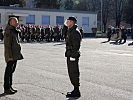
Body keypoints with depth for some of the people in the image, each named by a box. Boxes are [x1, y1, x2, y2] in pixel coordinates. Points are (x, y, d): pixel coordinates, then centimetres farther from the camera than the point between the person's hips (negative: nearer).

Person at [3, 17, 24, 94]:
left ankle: (10, 86, 24)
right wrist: (10, 56, -21)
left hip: (15, 55, 10)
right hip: (11, 56, -9)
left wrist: (18, 54, 20)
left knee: (12, 71, 15)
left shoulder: (14, 31, 15)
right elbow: (7, 45, -19)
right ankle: (6, 88, 5)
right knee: (8, 71, -2)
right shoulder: (8, 31, -15)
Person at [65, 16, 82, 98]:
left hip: (73, 55, -11)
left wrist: (73, 55, -23)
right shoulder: (70, 31, 17)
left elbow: (76, 45, -22)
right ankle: (76, 90, 24)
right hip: (70, 55, 11)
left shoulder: (75, 32, -16)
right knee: (71, 73, 15)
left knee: (74, 73, -5)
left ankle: (76, 92, 2)